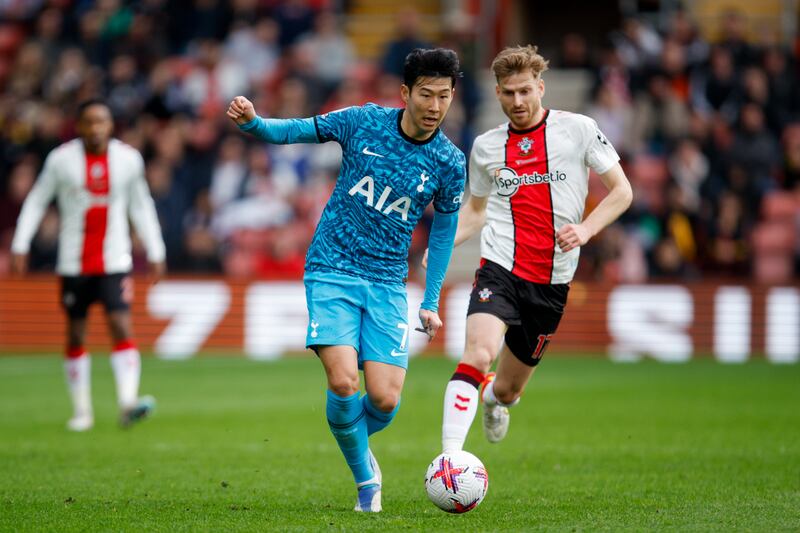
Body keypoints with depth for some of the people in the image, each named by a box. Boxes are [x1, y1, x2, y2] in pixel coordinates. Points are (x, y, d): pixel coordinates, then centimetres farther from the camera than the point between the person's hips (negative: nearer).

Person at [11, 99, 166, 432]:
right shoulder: (61, 159, -2)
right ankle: (82, 410, 15)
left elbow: (141, 207, 14)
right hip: (73, 263, 0)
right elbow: (36, 201, 7)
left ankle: (128, 402, -24)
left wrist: (155, 252, 13)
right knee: (75, 335, 6)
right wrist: (20, 245, 0)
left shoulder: (128, 159, 2)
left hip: (115, 262, 0)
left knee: (121, 327, -15)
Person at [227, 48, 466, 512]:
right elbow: (294, 130, 4)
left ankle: (356, 440, 27)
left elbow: (444, 230, 11)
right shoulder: (364, 123, -5)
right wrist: (253, 122, -16)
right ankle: (366, 479, 5)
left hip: (388, 284, 1)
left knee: (385, 399, -10)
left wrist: (431, 302, 9)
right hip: (332, 272, -1)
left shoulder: (450, 164, -2)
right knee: (344, 383, -19)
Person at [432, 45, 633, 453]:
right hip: (499, 270, 0)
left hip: (551, 282, 0)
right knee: (479, 354, -29)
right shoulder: (485, 147, 8)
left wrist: (585, 229, -13)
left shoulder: (579, 129, 0)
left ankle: (493, 398, 50)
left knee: (507, 390, 11)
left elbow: (621, 191, 3)